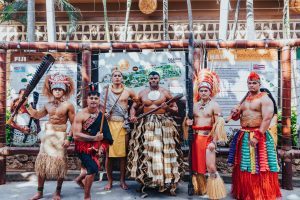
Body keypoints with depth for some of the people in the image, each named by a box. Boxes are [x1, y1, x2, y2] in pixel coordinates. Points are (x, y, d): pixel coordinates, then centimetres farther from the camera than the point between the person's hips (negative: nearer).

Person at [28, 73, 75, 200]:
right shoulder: (48, 105, 6)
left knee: (59, 163, 4)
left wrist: (69, 139, -13)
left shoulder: (68, 105, -8)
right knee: (42, 162, 7)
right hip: (47, 135, 5)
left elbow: (73, 124, -7)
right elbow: (37, 115, 22)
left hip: (60, 137, -5)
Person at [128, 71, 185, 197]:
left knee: (163, 151, -4)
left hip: (163, 125, -1)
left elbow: (176, 109, 6)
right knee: (146, 151, 1)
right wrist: (132, 116, -4)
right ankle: (145, 181, 12)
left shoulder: (165, 93, 5)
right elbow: (134, 107, 16)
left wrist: (168, 108, -14)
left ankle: (167, 181, 6)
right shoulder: (142, 93, 10)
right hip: (146, 125, 2)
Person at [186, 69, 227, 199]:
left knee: (211, 168, -8)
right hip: (196, 138, 6)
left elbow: (218, 124, -10)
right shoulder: (195, 105, 13)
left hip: (208, 138, -5)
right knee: (197, 166, 12)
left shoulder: (214, 105, -3)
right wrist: (189, 122, -2)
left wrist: (214, 141, -17)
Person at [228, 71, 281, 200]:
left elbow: (267, 119, -18)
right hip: (243, 136, 7)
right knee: (242, 166, 12)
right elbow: (236, 118, 17)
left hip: (259, 136, -6)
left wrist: (257, 136, -24)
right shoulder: (244, 99, 15)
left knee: (259, 168, -3)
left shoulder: (265, 99, -6)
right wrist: (235, 113, -7)